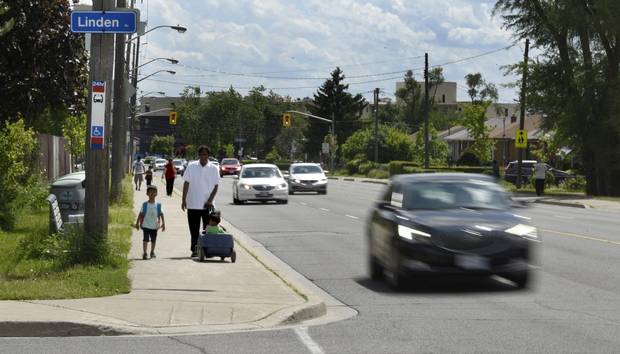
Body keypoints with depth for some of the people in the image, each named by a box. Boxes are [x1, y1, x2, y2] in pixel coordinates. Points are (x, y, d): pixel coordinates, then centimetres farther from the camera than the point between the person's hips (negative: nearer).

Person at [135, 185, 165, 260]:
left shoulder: (158, 205, -1)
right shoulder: (145, 204, -4)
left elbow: (161, 214, 5)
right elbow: (141, 214, 2)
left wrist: (163, 224, 1)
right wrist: (137, 223, 3)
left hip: (154, 226, 2)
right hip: (146, 225, -2)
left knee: (153, 240, 12)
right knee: (145, 239, -12)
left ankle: (152, 252, 30)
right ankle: (144, 253, -11)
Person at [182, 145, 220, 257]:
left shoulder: (214, 168, 1)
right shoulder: (191, 167, 1)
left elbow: (216, 186, 1)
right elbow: (186, 184, 2)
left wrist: (210, 201, -9)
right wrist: (184, 200, -3)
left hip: (207, 205, 0)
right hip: (193, 204, 0)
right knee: (194, 229, 5)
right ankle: (194, 250, 12)